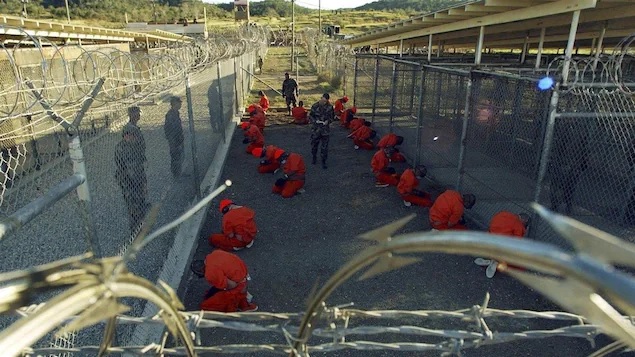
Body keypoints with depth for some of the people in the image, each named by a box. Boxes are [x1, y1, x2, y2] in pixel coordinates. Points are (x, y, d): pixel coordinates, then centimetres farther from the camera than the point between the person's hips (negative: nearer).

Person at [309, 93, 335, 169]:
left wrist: (328, 121, -14)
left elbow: (332, 117, 7)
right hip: (316, 129, 0)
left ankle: (323, 161, 14)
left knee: (324, 146, 2)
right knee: (314, 144, 13)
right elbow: (310, 116, 1)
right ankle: (314, 157, 37)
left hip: (325, 129, 0)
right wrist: (315, 121, -17)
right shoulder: (315, 106, -6)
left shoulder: (330, 107, -3)